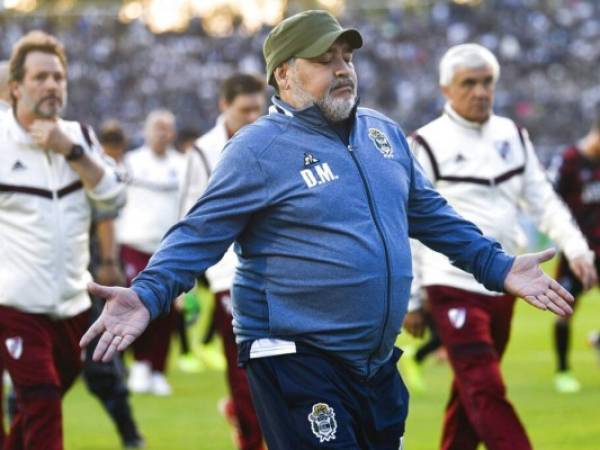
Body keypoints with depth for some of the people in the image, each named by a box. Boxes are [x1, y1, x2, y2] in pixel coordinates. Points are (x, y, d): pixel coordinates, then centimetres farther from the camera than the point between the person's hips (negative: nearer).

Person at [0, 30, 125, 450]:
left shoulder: (79, 137, 8)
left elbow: (113, 199, -3)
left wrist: (70, 150, -13)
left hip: (73, 304, 5)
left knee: (38, 408, 14)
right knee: (43, 405, -13)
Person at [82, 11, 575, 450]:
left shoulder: (384, 132, 12)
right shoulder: (258, 149, -9)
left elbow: (429, 212, 22)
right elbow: (200, 234, -14)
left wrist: (498, 267, 18)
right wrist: (147, 296, -29)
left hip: (380, 362, 7)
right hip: (298, 364, -7)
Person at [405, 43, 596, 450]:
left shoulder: (512, 136, 10)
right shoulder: (429, 145, -7)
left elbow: (542, 200, 12)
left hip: (502, 285, 6)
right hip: (454, 285, -6)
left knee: (471, 392, 13)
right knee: (484, 390, -12)